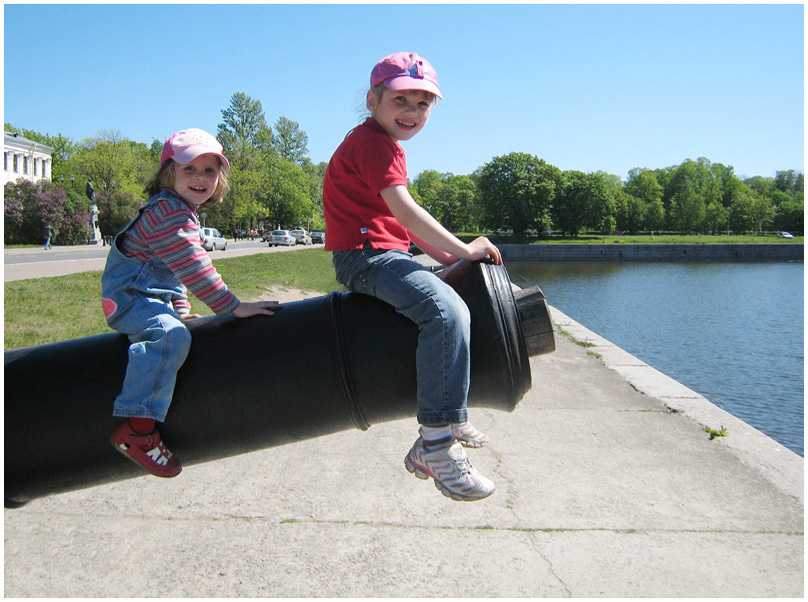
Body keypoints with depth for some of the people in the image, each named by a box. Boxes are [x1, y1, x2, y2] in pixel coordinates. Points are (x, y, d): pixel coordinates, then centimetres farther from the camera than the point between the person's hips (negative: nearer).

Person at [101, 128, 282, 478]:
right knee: (171, 335, -34)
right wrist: (233, 307, -27)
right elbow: (191, 266, -28)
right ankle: (137, 429, -35)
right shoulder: (168, 212, -19)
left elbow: (180, 268, 22)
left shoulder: (182, 212, 15)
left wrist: (182, 311, 14)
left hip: (154, 298, 11)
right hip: (130, 297, -11)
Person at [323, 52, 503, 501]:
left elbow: (403, 221, 22)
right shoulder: (373, 143, -10)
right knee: (447, 311, -32)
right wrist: (463, 250, -16)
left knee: (455, 300, 20)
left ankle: (450, 420, 24)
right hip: (366, 256, -11)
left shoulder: (382, 144, 23)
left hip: (389, 255, 11)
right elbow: (405, 212, -22)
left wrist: (447, 255, 12)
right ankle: (437, 444, -30)